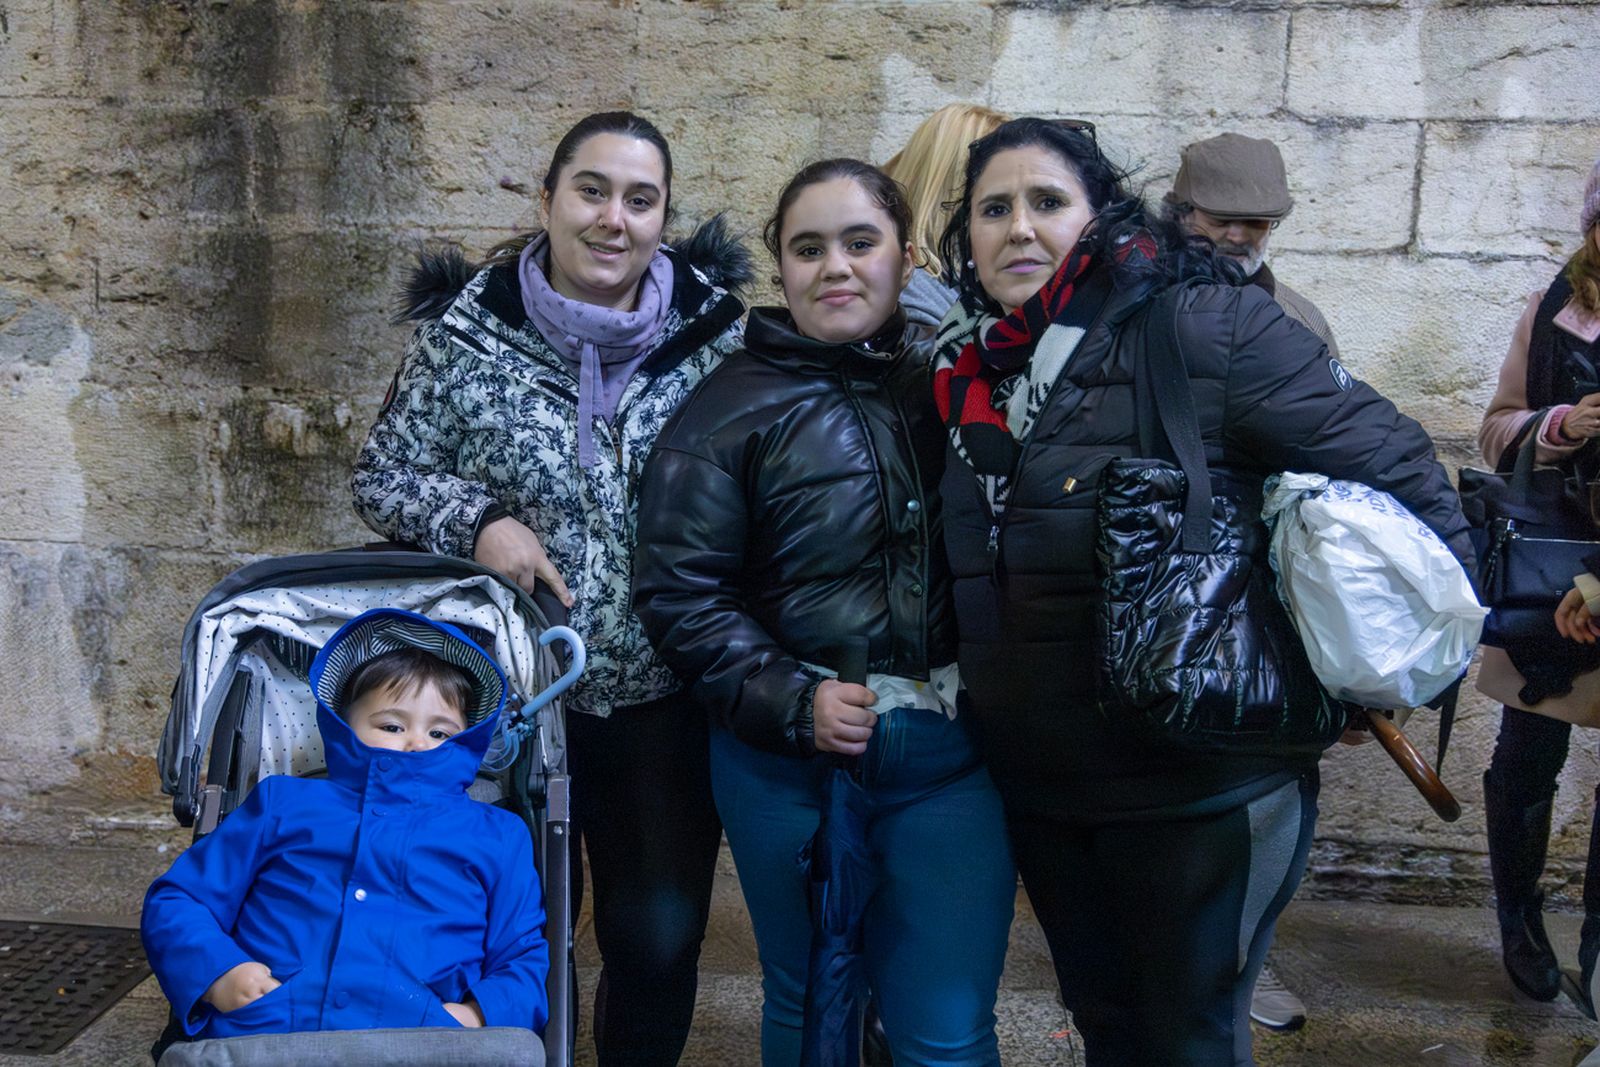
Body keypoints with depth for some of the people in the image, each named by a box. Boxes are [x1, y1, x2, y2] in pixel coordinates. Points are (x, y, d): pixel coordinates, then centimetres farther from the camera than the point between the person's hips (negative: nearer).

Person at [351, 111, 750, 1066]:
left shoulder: (717, 333, -4)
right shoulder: (466, 333, -5)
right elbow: (383, 475, 3)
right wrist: (476, 522, -16)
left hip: (663, 697, 1)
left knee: (661, 940, 11)